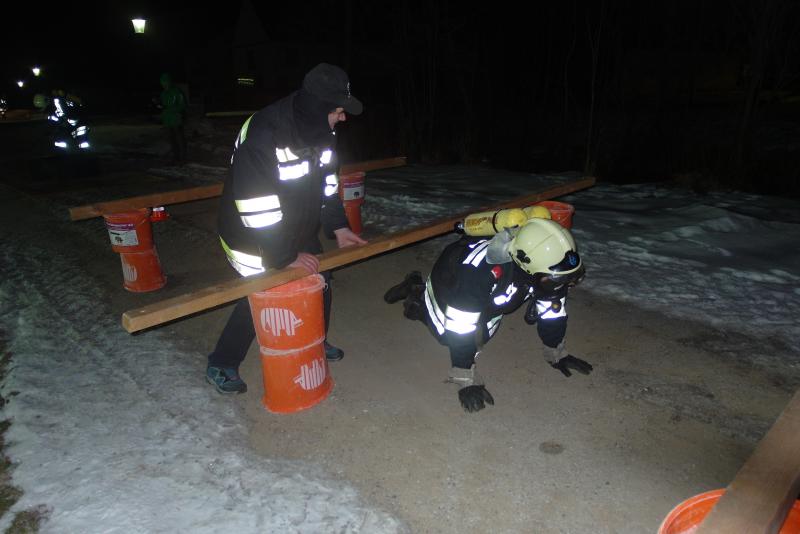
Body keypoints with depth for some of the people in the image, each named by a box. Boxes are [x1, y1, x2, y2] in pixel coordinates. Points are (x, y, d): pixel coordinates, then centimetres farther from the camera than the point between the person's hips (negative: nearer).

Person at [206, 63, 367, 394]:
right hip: (254, 237, -7)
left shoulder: (321, 130, -6)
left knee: (320, 283, 11)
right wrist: (286, 257, -26)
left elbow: (326, 182, 7)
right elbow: (256, 208, -32)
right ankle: (221, 366, 20)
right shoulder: (263, 136, -32)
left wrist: (337, 226, 2)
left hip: (299, 231, 7)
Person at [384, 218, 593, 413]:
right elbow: (460, 330, -41)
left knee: (481, 337, 16)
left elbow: (552, 311, -13)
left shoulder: (547, 259, -30)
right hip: (450, 281, -5)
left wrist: (557, 353, -4)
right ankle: (417, 297, 22)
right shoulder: (480, 271, -49)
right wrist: (466, 381, -37)